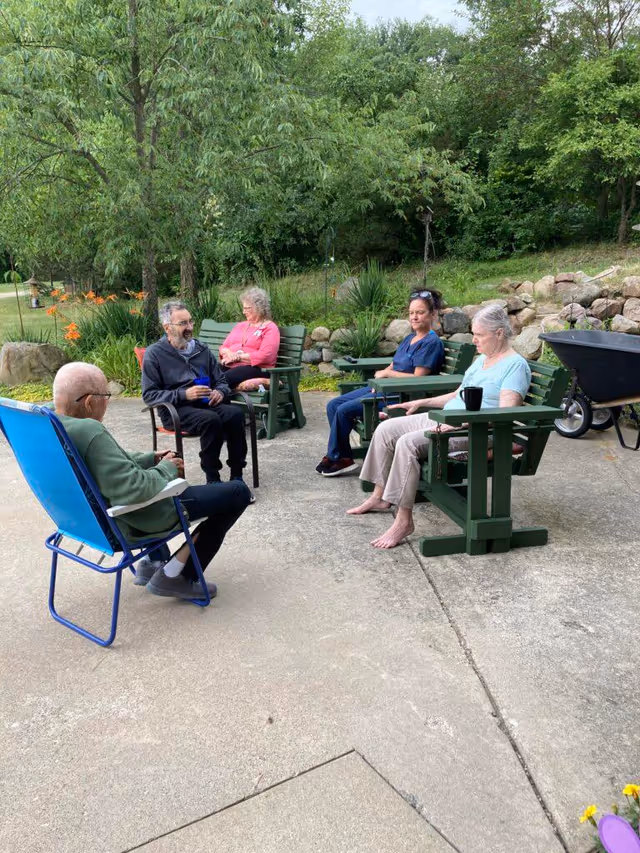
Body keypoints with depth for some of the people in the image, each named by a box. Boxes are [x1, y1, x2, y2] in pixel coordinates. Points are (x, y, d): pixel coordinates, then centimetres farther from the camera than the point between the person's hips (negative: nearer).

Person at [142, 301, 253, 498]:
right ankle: (212, 480, -23)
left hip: (206, 404, 4)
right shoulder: (154, 353, 2)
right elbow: (149, 395, -5)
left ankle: (237, 477, -22)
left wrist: (220, 392, -4)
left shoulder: (201, 349, 16)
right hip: (176, 410, -4)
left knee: (236, 413, -27)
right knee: (211, 420, -35)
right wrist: (184, 394, -17)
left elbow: (222, 380, 21)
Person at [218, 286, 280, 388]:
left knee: (226, 377, -37)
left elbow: (264, 356, -11)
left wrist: (238, 357, -10)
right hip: (229, 365, 6)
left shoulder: (270, 328, 4)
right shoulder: (240, 326, 26)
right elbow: (223, 347, 22)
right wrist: (229, 353, -3)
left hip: (256, 369, -6)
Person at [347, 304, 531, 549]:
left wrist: (461, 423, -31)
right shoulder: (482, 359, 19)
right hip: (445, 419, 10)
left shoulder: (515, 365, -10)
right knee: (386, 429, 2)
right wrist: (421, 402, 21)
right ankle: (379, 497, 13)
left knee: (408, 443, -30)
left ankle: (404, 521, -23)